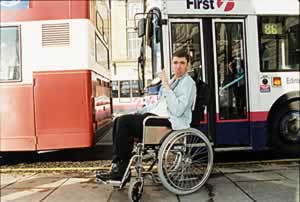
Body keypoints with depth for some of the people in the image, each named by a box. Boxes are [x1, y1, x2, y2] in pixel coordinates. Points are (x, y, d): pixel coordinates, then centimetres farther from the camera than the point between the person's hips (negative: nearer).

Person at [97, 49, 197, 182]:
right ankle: (117, 166, -7)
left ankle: (121, 170, -7)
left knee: (124, 122, -18)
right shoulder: (172, 81, 21)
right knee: (120, 121, -4)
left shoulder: (188, 83, -7)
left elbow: (177, 110, -20)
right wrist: (138, 112, 13)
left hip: (172, 122, -9)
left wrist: (166, 86, -20)